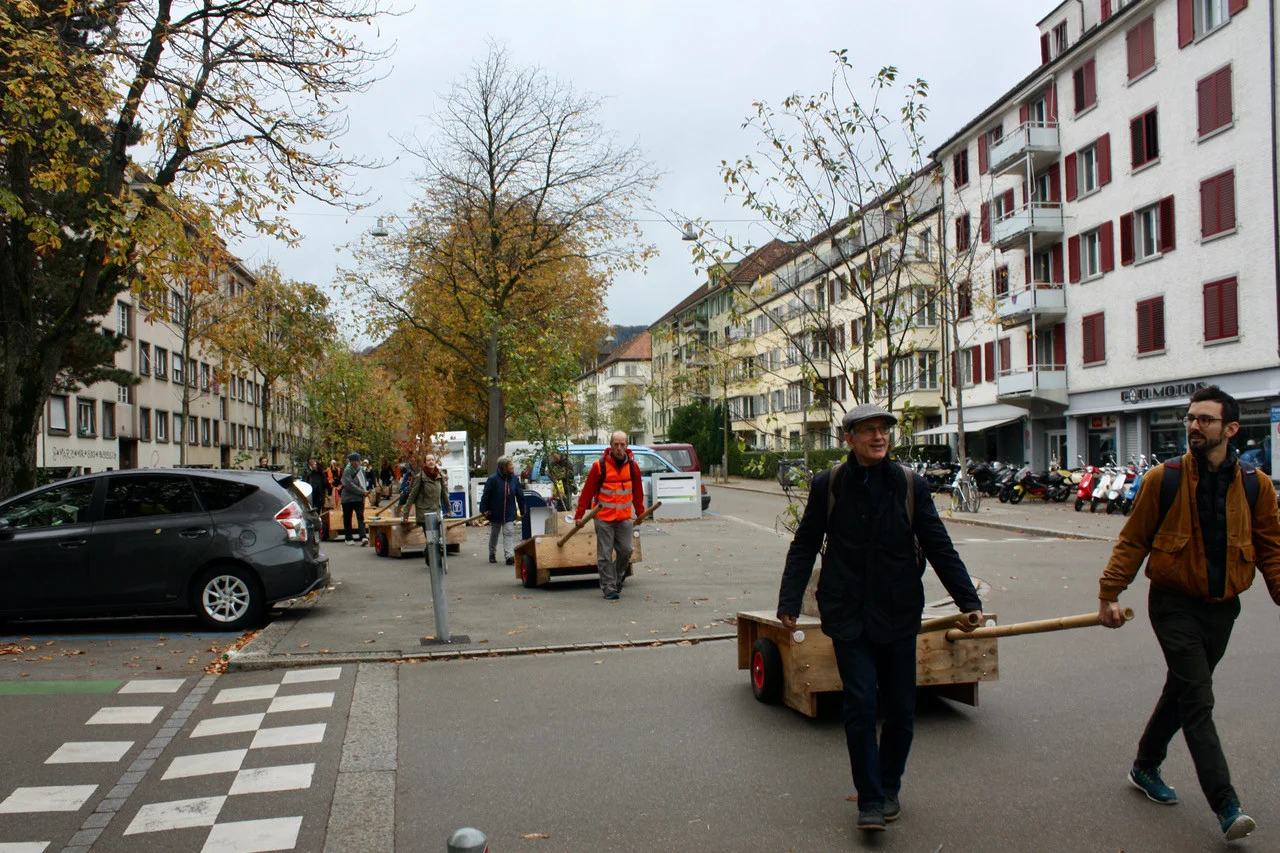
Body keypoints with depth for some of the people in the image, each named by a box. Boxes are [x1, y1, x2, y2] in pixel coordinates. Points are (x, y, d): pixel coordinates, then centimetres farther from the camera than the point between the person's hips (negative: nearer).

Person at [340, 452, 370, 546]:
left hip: (359, 498, 4)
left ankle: (362, 537, -18)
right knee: (347, 519, 6)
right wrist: (362, 492, -18)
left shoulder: (361, 470, 12)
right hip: (348, 498, -4)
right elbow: (349, 485, -18)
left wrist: (365, 490, 5)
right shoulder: (347, 471, -9)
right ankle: (348, 538, 17)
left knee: (360, 517, -9)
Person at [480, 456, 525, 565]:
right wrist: (484, 510, -13)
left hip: (509, 514, 2)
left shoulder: (514, 479, -2)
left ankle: (510, 556, -13)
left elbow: (520, 495, 6)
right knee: (494, 534, 16)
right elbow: (485, 495, -10)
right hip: (495, 513, -2)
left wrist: (522, 510, 8)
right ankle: (492, 554, 34)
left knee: (509, 533, -9)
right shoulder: (493, 479, -14)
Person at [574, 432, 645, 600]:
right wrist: (579, 514, -3)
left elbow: (638, 491, 13)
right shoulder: (599, 466, -9)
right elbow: (587, 491, -5)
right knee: (605, 554, -1)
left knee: (626, 550, 4)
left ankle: (618, 579, 28)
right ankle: (609, 588, 6)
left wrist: (640, 512, 18)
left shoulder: (632, 466, 2)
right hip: (603, 518, -3)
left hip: (625, 517, 3)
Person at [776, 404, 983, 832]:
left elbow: (939, 548, 4)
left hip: (898, 616, 2)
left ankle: (889, 787, 31)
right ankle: (870, 799, 9)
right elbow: (804, 546, 4)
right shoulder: (827, 486, -1)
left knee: (900, 711, 9)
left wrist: (969, 600, 0)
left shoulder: (909, 485, 0)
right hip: (848, 616, -1)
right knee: (859, 707, -6)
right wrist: (790, 600, -4)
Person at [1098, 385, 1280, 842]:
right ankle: (1225, 805, -5)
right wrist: (1109, 593, -6)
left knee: (1183, 692, 16)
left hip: (1222, 607, 4)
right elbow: (1133, 540, -2)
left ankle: (1145, 768, 35)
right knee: (1197, 700, -9)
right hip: (1174, 604, -4)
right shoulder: (1163, 479, -8)